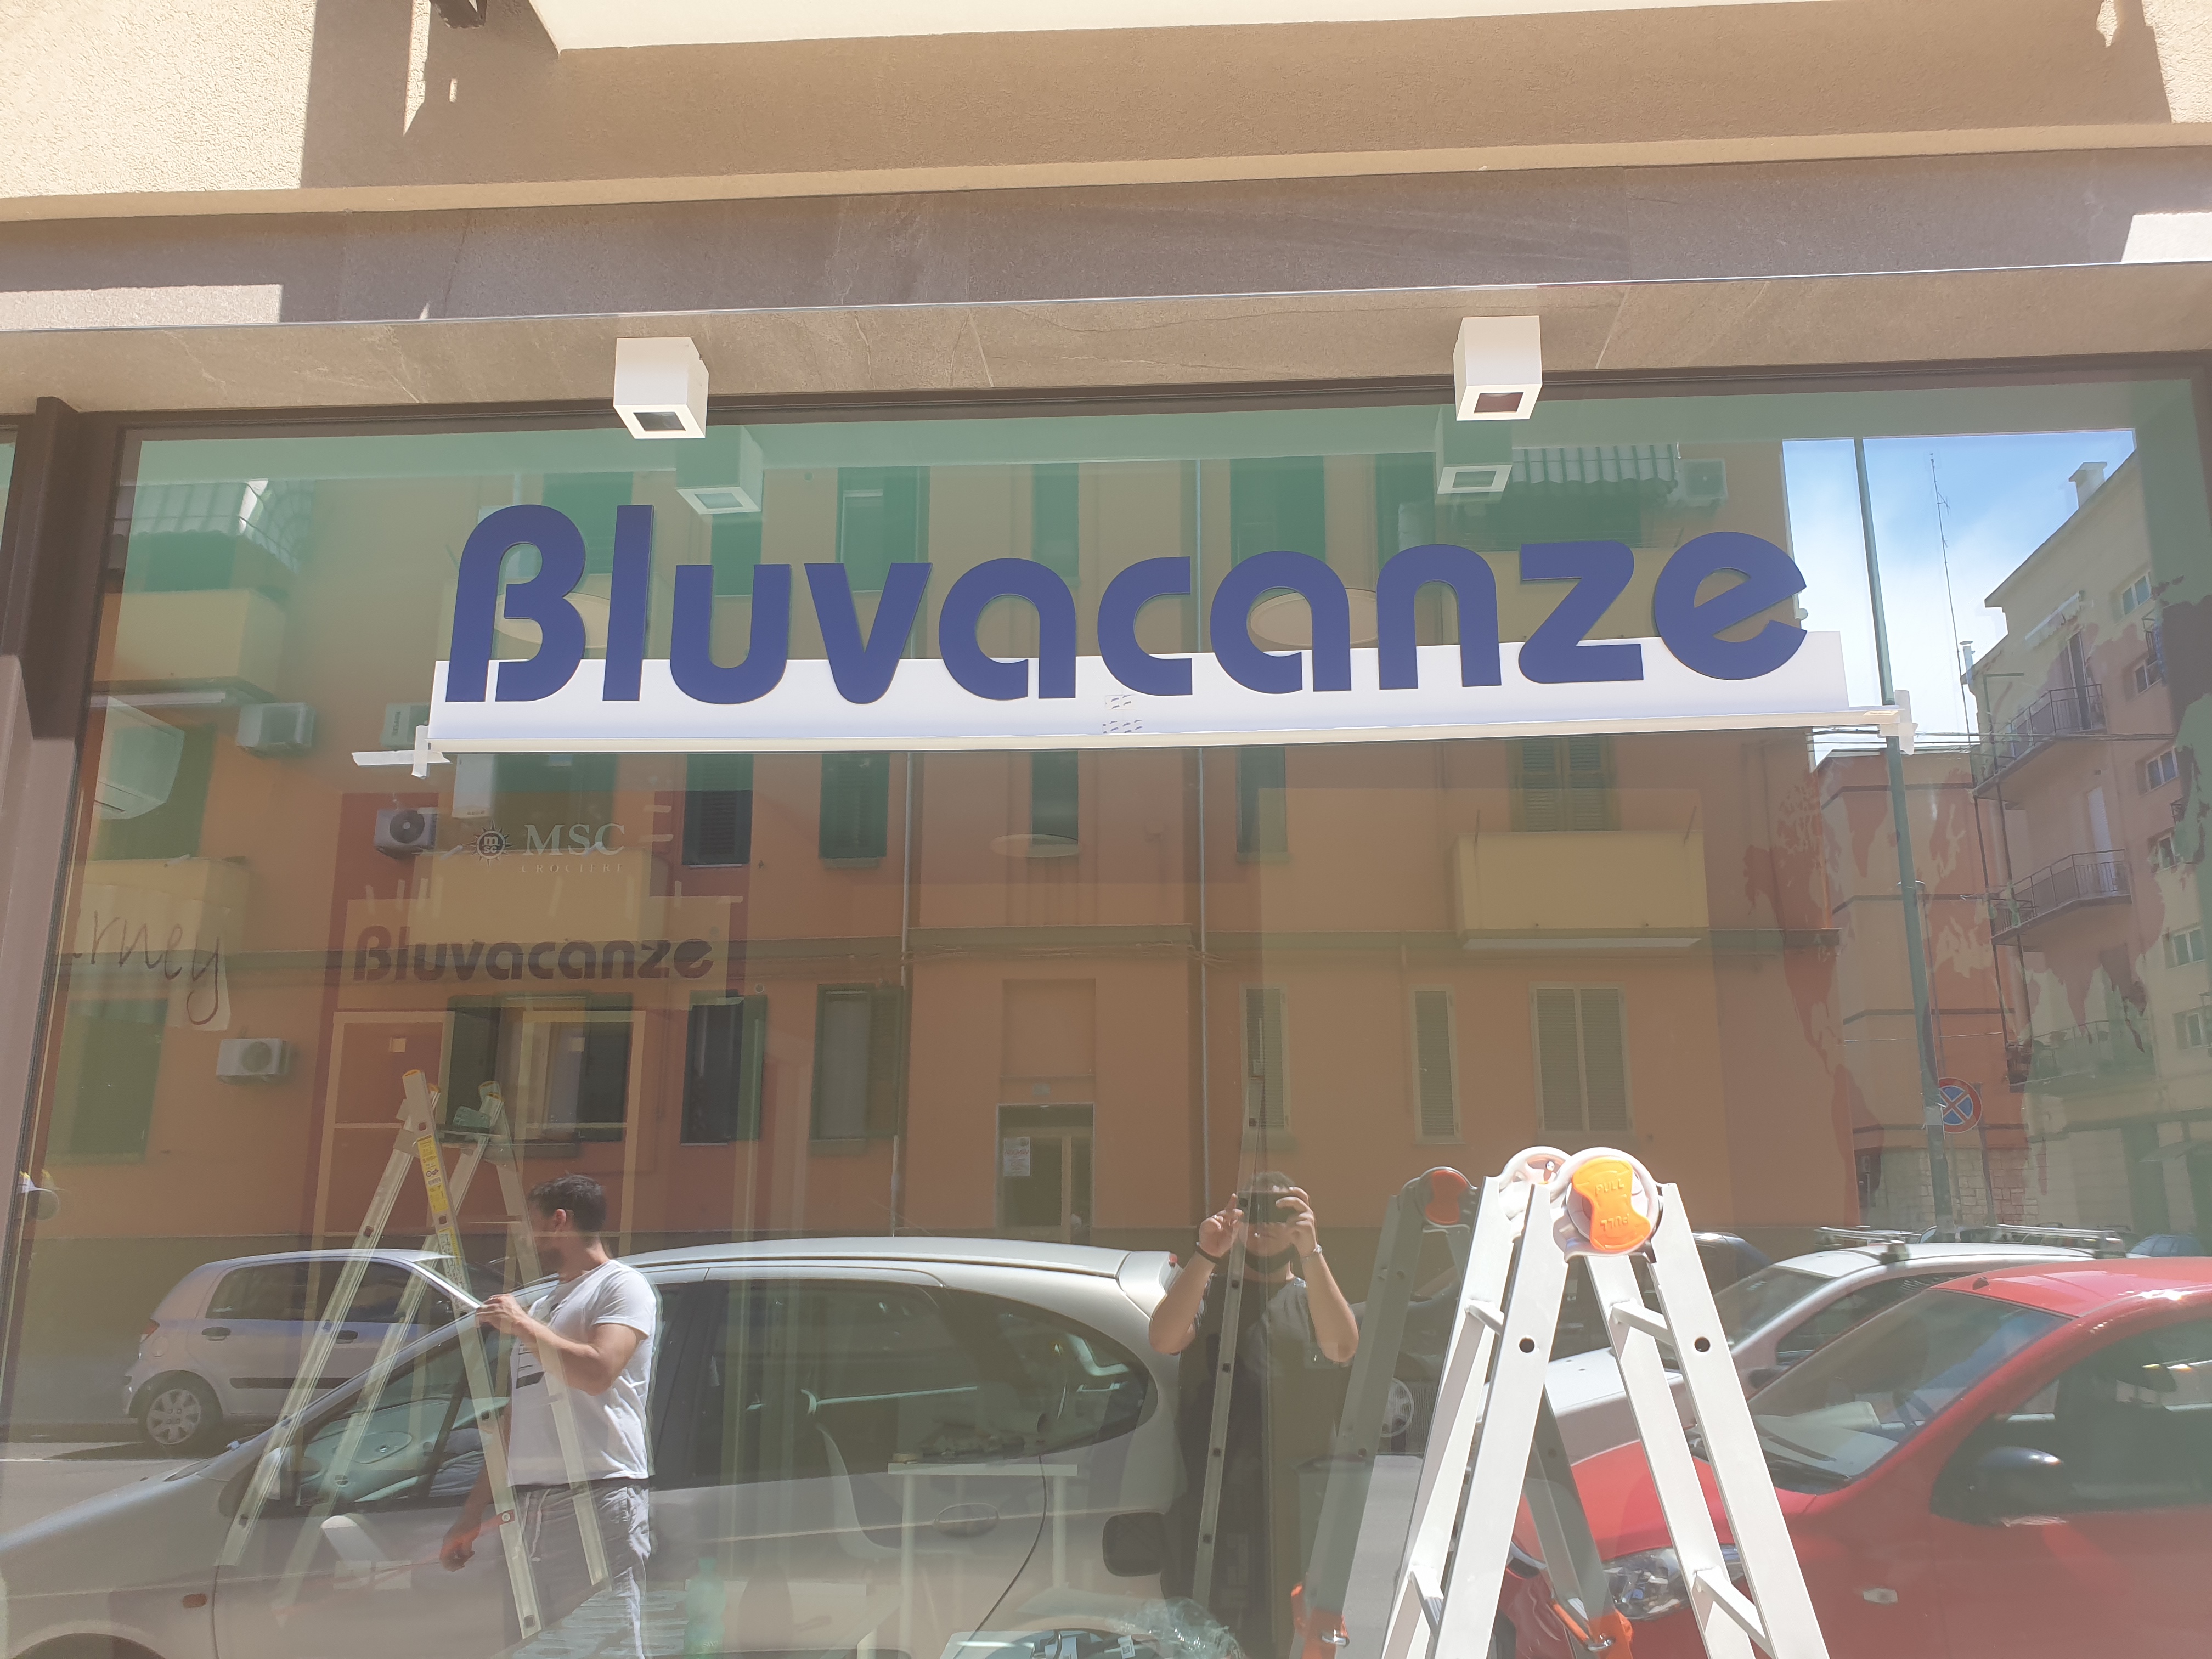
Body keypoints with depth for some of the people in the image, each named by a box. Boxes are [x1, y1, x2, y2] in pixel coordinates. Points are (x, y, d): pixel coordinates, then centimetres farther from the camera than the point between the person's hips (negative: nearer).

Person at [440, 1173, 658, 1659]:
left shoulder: (623, 1285, -1)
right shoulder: (538, 1304, 25)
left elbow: (597, 1372, -19)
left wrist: (523, 1326, -7)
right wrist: (473, 1511, 22)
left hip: (598, 1495, -8)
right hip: (529, 1504, 8)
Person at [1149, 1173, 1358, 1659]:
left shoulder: (1314, 1299, 13)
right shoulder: (1210, 1290, 13)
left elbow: (1342, 1346, -12)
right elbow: (1164, 1339, -8)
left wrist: (1310, 1252, -24)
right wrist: (1206, 1256, -21)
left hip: (1292, 1505, 0)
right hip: (1209, 1505, 0)